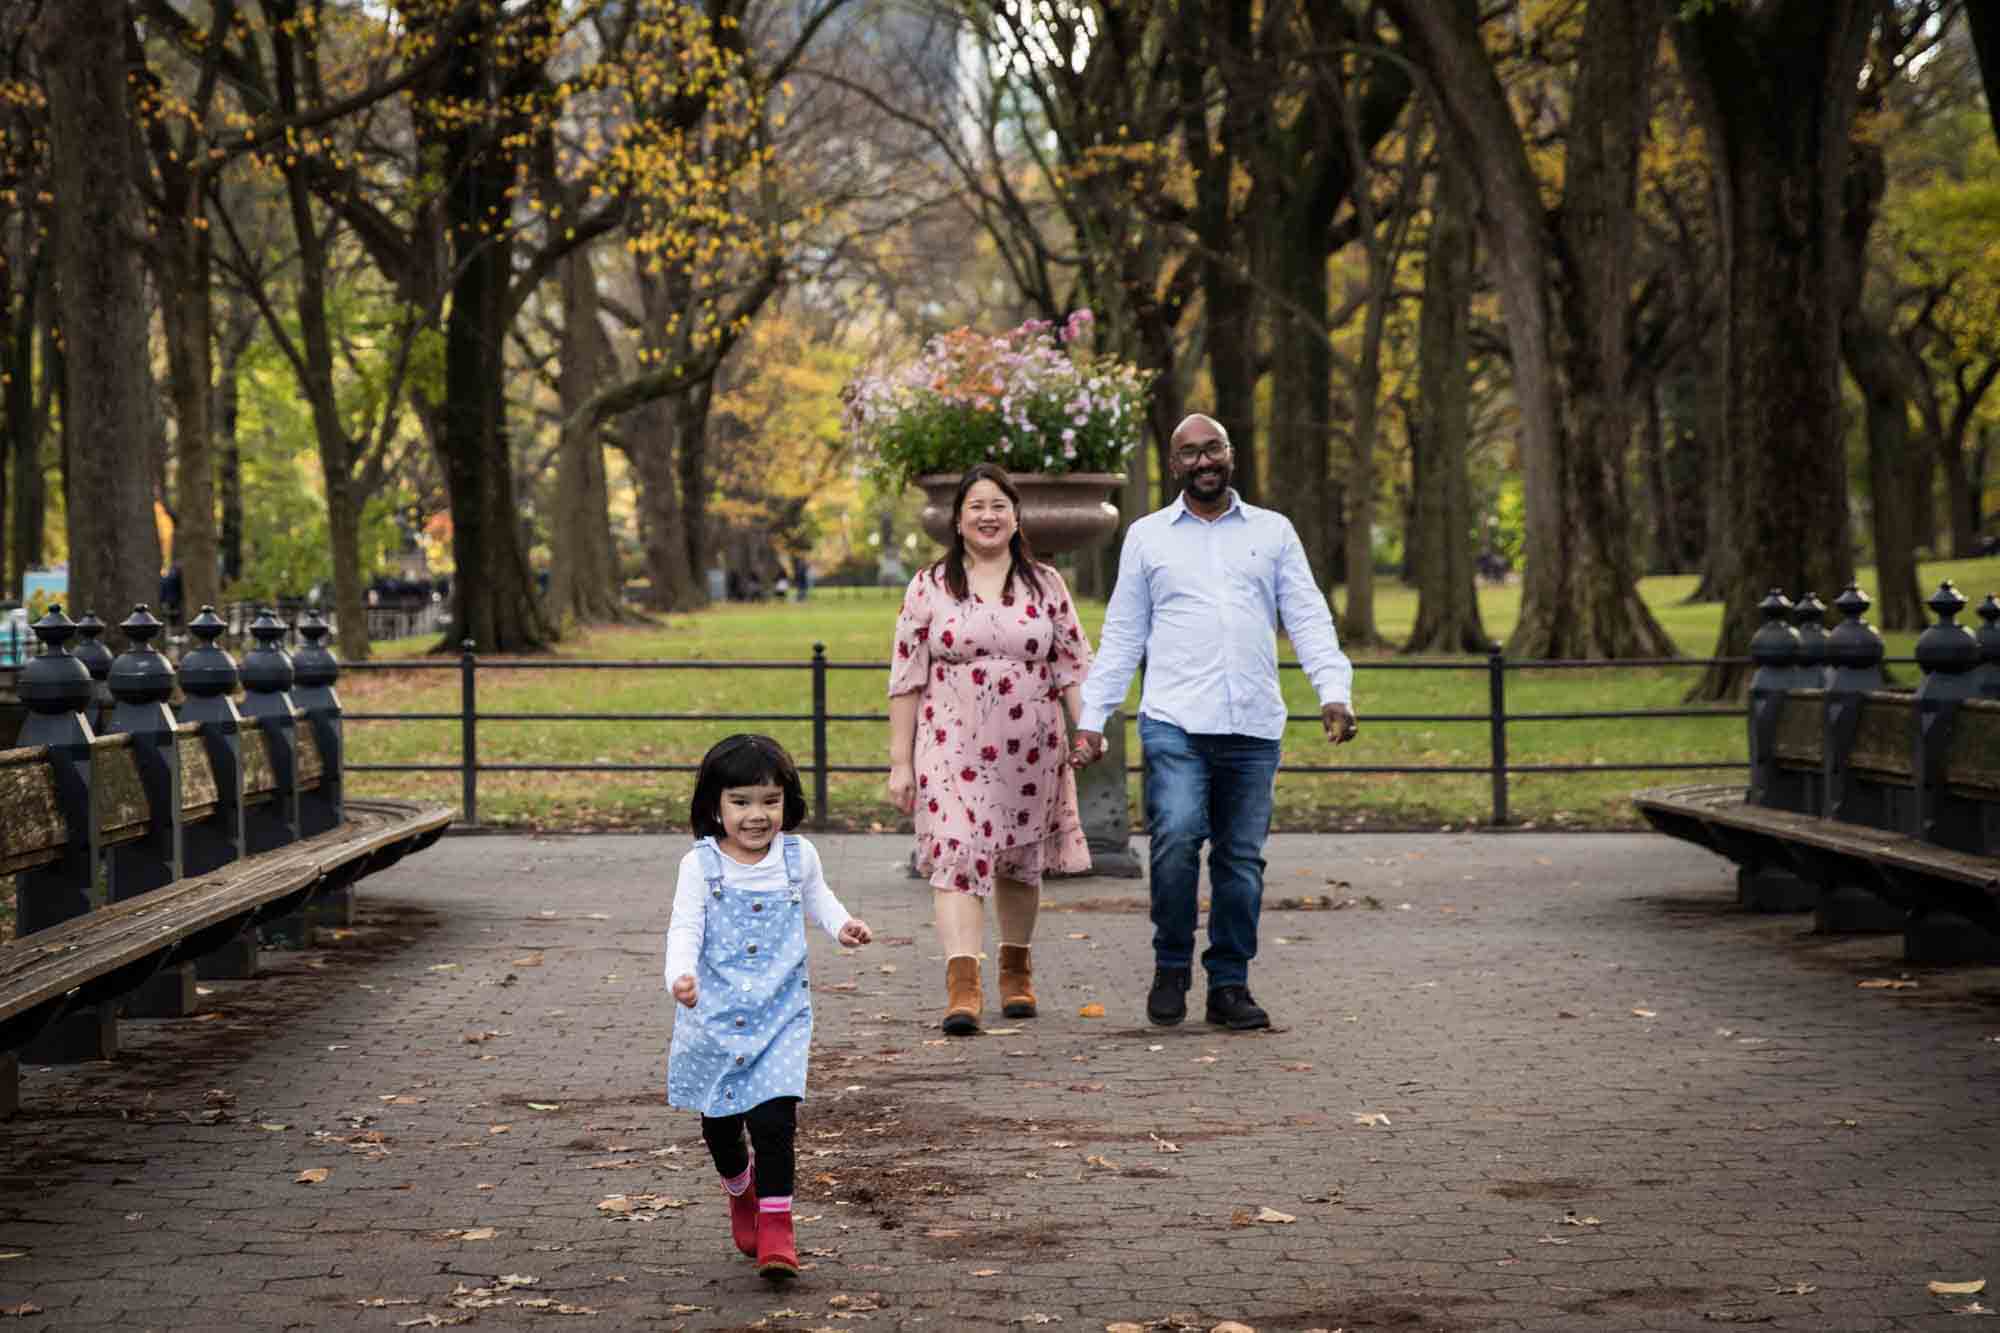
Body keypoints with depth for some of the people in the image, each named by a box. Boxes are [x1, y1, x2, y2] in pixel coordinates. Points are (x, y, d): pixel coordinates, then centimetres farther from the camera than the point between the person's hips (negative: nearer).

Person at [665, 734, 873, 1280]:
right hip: (714, 1012, 0)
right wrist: (681, 974, -33)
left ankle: (775, 1224, -6)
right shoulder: (701, 865, -8)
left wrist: (843, 924, 1)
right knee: (720, 1121, 13)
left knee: (773, 1117, -14)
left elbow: (817, 898, 21)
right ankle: (741, 1189, 44)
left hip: (780, 1013, 0)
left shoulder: (798, 856, 1)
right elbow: (685, 928, -14)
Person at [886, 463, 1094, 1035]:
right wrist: (900, 760, -2)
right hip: (954, 747, -2)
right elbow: (906, 677, 2)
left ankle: (1016, 968, 31)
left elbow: (1072, 665, 8)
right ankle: (962, 986, -23)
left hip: (1029, 749, 2)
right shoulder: (929, 587, 3)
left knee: (1020, 862, 12)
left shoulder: (1046, 585, 8)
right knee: (956, 856, -15)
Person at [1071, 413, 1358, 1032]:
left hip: (1253, 725, 2)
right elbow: (1121, 634, 14)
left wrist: (1334, 690, -7)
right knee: (1175, 840, -18)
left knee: (1241, 857, 1)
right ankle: (1171, 968, 0)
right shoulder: (1147, 536, 13)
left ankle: (1229, 984, 12)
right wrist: (1091, 718, 8)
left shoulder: (1273, 532, 14)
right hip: (1175, 722, -1)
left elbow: (1308, 618, 9)